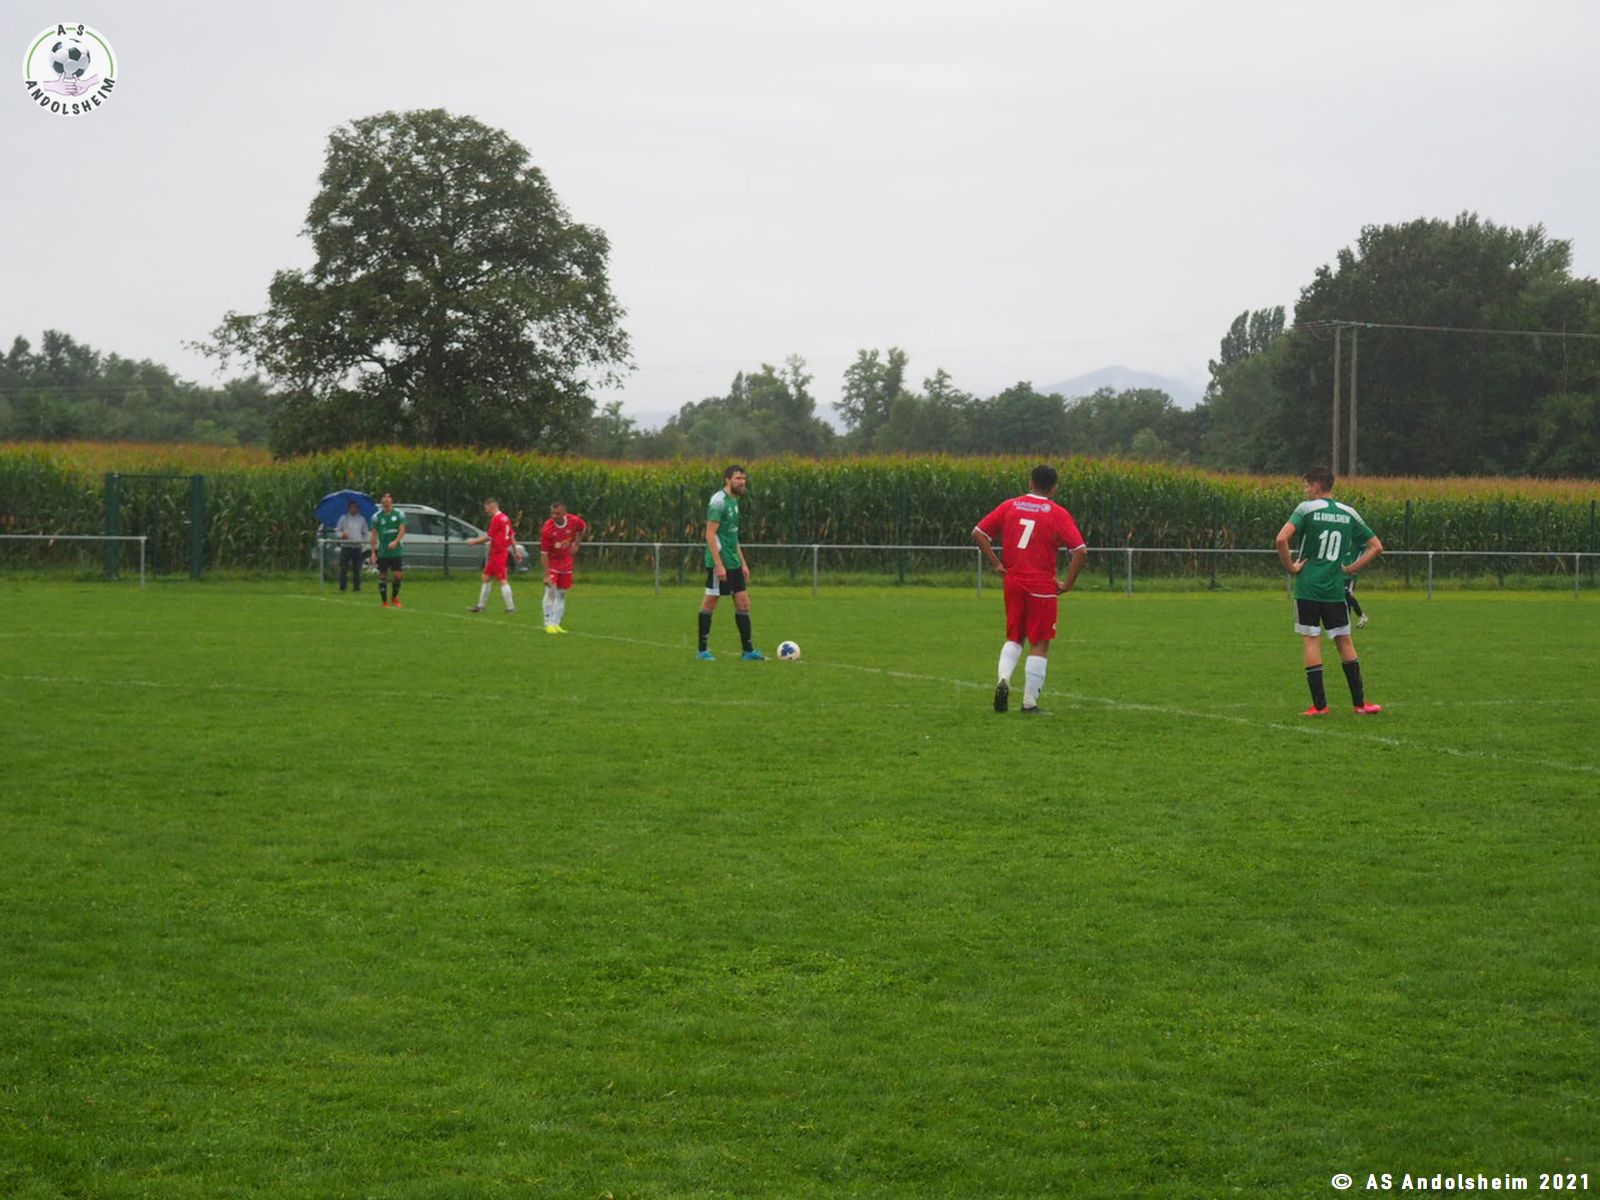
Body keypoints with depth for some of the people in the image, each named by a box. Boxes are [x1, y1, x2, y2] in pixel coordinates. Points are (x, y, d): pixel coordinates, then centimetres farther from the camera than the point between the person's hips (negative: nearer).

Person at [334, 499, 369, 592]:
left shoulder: (361, 519, 10)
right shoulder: (344, 518, 5)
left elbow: (365, 533, 15)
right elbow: (337, 531, 7)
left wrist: (363, 545, 4)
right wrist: (342, 534, -15)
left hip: (357, 547, 1)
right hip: (346, 546, -1)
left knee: (357, 569, 1)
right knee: (343, 567, -4)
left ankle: (357, 587, 5)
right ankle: (342, 587, -1)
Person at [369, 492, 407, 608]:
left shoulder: (399, 514, 2)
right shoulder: (376, 516, 3)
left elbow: (402, 531, -5)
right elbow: (374, 535, 4)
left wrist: (395, 542, -24)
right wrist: (373, 552, -2)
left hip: (397, 550, 0)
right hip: (382, 552, 0)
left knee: (398, 575, -5)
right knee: (382, 576, 1)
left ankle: (395, 598, 16)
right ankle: (385, 602, 10)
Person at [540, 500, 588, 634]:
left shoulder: (574, 521, -17)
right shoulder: (547, 529, -27)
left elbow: (583, 527, 11)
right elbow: (544, 554, -25)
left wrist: (577, 543, 4)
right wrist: (547, 575, -29)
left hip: (566, 562, 4)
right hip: (552, 562, -4)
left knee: (562, 594, 7)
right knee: (551, 591, -14)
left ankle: (556, 623, 14)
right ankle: (548, 624, -8)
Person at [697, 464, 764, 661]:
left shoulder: (734, 501, 15)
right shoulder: (719, 501, -13)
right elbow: (710, 535, -18)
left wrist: (743, 563, 20)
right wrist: (719, 565, -22)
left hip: (733, 563, 9)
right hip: (719, 563, -9)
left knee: (743, 603, 6)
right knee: (710, 603, -2)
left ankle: (748, 650, 8)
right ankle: (702, 651, 5)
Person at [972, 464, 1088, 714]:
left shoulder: (1010, 506, 4)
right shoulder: (1057, 514, -6)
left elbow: (978, 533, 3)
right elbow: (1081, 551, -14)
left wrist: (996, 565, 5)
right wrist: (1068, 584, -6)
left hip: (1012, 583, 4)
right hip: (1042, 587, -4)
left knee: (1014, 638, 19)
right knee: (1040, 645, 5)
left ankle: (1004, 678, -7)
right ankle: (1030, 702, 3)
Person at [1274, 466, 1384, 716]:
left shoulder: (1307, 509, -6)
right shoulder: (1349, 513, 7)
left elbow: (1281, 539, -20)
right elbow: (1376, 547, 10)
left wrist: (1290, 566, -8)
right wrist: (1351, 568, 10)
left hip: (1307, 587, -3)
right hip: (1335, 589, 3)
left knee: (1312, 641, 1)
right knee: (1344, 641, 12)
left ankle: (1319, 705, -1)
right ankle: (1360, 703, 14)